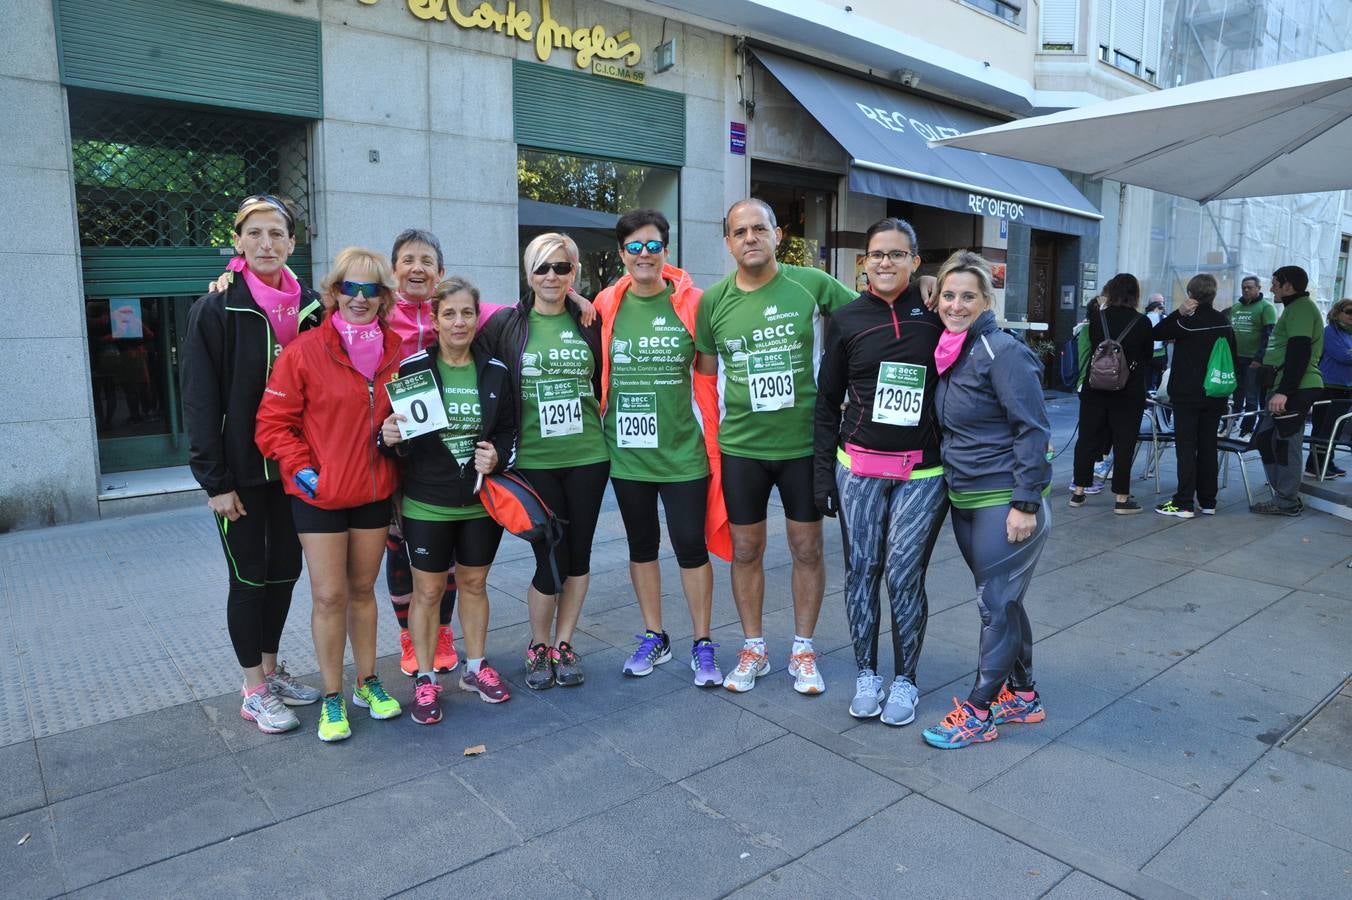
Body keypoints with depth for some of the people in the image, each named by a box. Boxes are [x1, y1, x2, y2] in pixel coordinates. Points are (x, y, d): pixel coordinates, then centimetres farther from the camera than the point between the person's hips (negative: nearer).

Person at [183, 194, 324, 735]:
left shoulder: (309, 307, 4)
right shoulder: (216, 310, -9)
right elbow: (201, 401, -11)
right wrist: (215, 481, -14)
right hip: (242, 471, -4)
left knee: (285, 571, 13)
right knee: (249, 578, 5)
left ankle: (272, 670, 31)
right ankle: (254, 690, 19)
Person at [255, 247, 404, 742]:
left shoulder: (398, 350, 1)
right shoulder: (305, 350, -10)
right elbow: (273, 422, -8)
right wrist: (301, 468, -16)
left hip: (374, 491, 3)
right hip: (319, 493, -3)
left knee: (362, 590, 16)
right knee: (329, 595, 2)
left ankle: (368, 682, 30)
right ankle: (332, 697, 19)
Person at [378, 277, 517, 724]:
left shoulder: (496, 372, 1)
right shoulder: (412, 369, -7)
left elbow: (510, 431, 9)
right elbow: (395, 436, -1)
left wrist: (498, 458, -10)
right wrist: (390, 439, -23)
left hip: (480, 501, 3)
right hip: (426, 504, -2)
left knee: (474, 584, 15)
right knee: (428, 590, 7)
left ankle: (475, 667, 32)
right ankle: (425, 679, 23)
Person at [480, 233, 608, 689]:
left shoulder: (589, 322, 5)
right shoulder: (505, 324, -1)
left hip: (588, 456, 2)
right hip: (534, 460, -2)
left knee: (579, 555, 9)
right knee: (550, 563, -2)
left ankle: (564, 644, 28)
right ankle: (539, 646, 24)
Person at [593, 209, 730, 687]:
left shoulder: (690, 302, -4)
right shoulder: (607, 305, 0)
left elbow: (707, 375, 1)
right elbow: (596, 372, 8)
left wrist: (710, 434, 0)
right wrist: (600, 430, 5)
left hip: (681, 450, -2)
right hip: (627, 451, 3)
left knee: (691, 546, 3)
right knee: (641, 544, 14)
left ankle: (702, 644, 20)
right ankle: (654, 636, 31)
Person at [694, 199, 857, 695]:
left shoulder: (811, 283, -6)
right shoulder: (714, 300, -1)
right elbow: (705, 371, 8)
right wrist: (711, 430, 4)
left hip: (804, 443, -1)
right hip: (741, 446, 1)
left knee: (807, 548, 9)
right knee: (746, 550, 11)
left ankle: (803, 650, 28)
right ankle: (753, 649, 30)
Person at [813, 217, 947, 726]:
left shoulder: (936, 312, 0)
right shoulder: (847, 319, 3)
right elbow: (828, 401, 6)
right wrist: (823, 472, 3)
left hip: (923, 472, -1)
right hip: (859, 468, 2)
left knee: (904, 577, 0)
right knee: (860, 572, 6)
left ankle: (905, 680, 20)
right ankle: (866, 673, 24)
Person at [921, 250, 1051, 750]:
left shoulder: (1002, 352, -15)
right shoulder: (949, 352, 9)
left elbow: (1032, 430, -17)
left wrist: (1026, 503, -20)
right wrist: (951, 484, 13)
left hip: (1005, 501, -8)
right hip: (965, 500, 8)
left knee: (996, 603, 1)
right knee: (1002, 599, 17)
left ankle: (978, 711, 11)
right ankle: (1022, 695, 32)